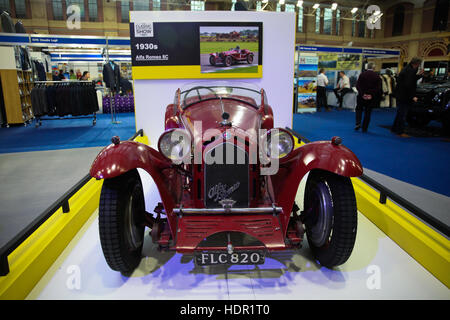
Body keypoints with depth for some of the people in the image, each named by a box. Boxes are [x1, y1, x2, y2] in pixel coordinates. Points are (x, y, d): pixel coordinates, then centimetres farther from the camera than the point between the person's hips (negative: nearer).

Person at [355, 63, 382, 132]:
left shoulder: (362, 74, -4)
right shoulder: (377, 76, -1)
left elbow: (358, 85, -10)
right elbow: (378, 87, -7)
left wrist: (362, 94, -12)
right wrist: (372, 95, -9)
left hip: (362, 96, -1)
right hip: (371, 97, 1)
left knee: (359, 109, 17)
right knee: (368, 112, 8)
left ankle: (358, 123, -5)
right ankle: (364, 128, 10)